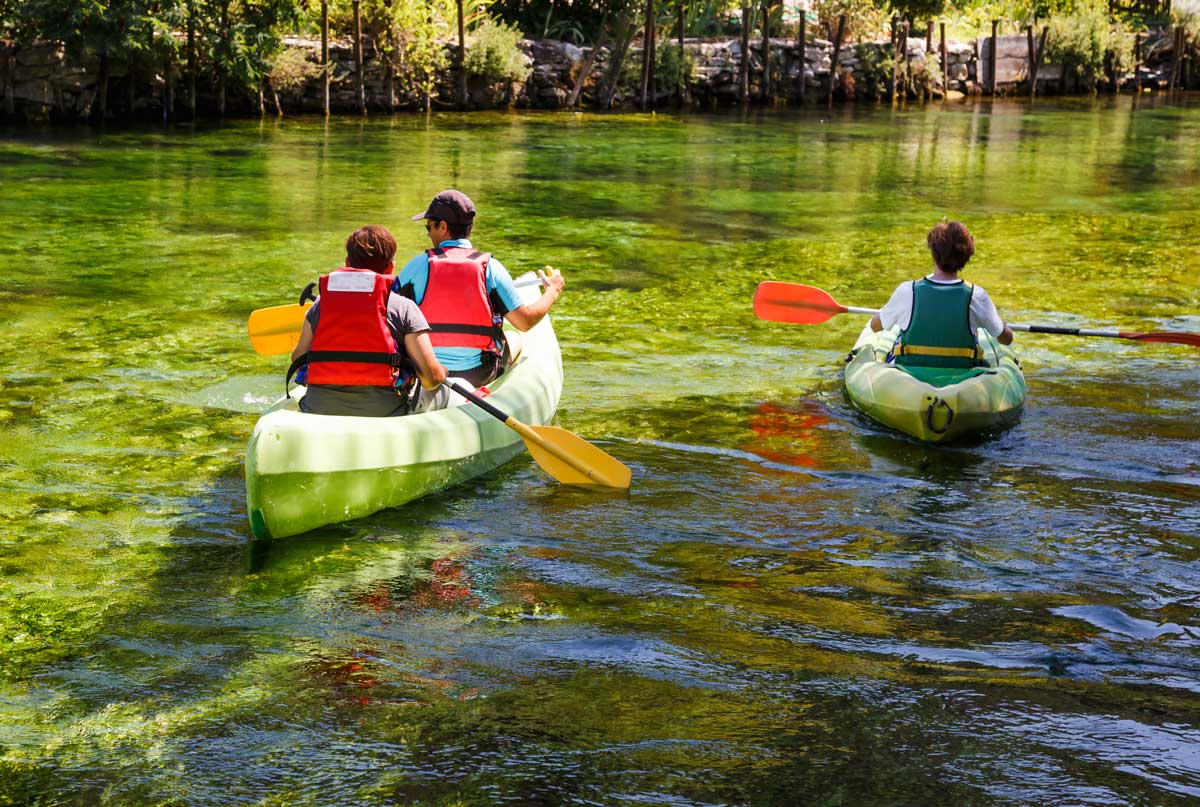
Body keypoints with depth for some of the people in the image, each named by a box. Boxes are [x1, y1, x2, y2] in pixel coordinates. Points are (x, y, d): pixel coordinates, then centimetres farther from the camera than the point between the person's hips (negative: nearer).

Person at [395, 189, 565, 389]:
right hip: (477, 375, 0)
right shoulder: (490, 267, -5)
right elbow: (525, 321, -5)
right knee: (514, 341, 29)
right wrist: (552, 292, 13)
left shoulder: (418, 265, -6)